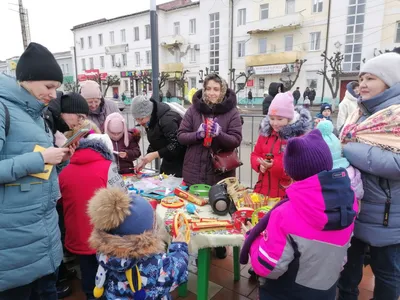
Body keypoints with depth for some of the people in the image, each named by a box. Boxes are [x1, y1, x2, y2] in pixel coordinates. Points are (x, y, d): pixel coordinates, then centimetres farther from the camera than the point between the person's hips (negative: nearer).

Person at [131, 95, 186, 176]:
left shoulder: (167, 119, -25)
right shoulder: (149, 121, 4)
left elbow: (177, 144, -28)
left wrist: (155, 154, -25)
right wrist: (145, 160, 3)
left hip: (181, 161, -9)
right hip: (168, 160, 9)